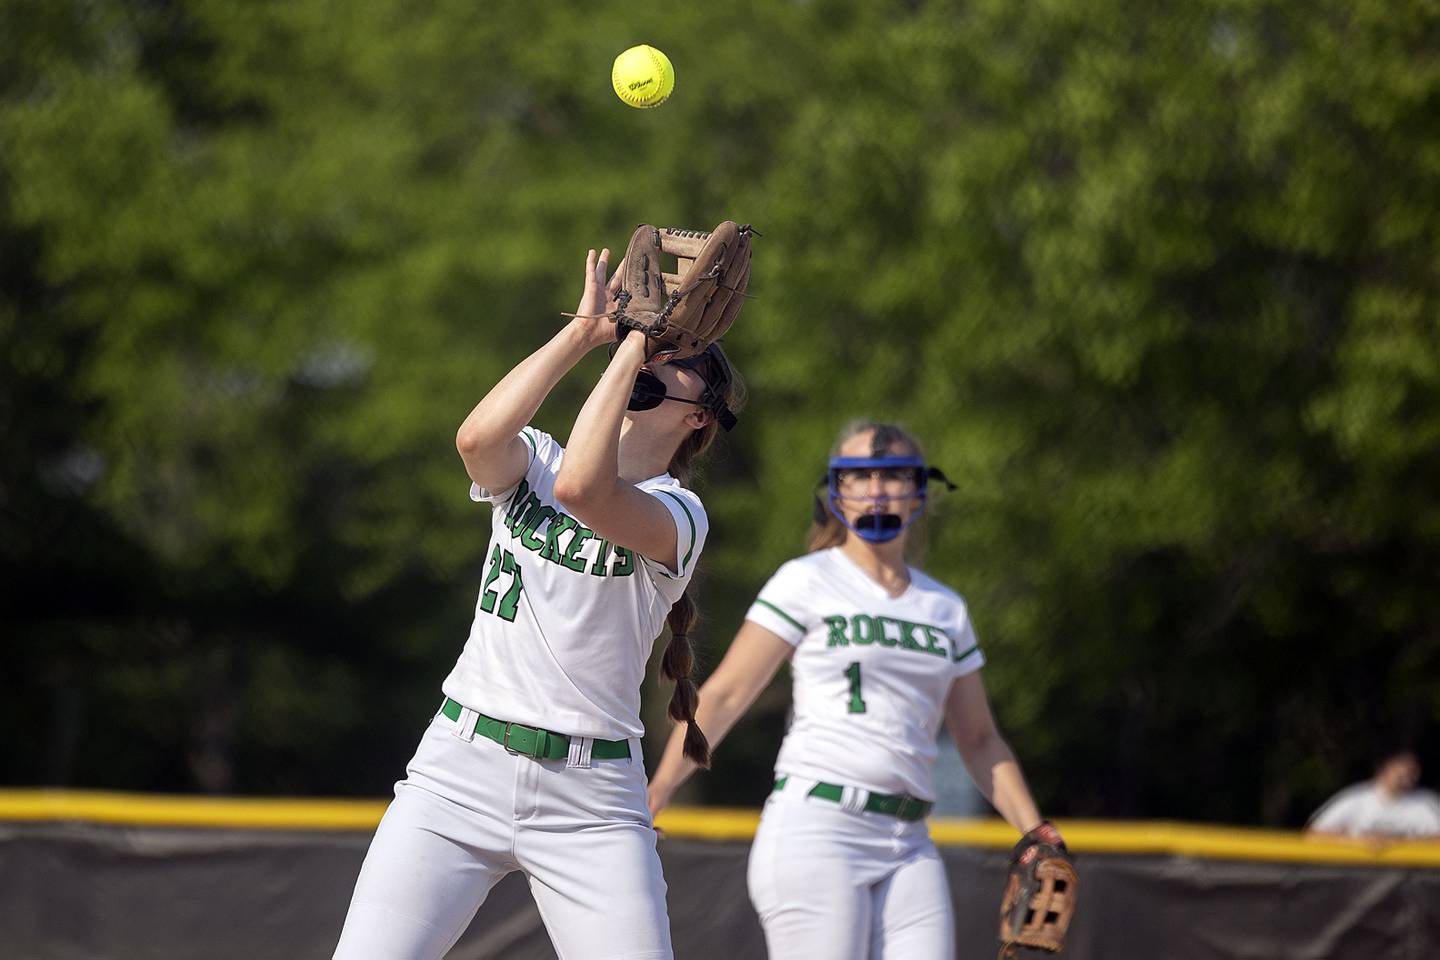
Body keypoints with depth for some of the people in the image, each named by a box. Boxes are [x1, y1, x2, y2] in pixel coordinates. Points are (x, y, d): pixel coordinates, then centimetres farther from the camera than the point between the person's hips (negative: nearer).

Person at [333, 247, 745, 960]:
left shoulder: (677, 514, 0)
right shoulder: (532, 461, 11)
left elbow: (584, 490, -23)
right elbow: (477, 438, -14)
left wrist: (637, 341, -15)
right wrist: (586, 329, -11)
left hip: (591, 801, -2)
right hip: (460, 772, 2)